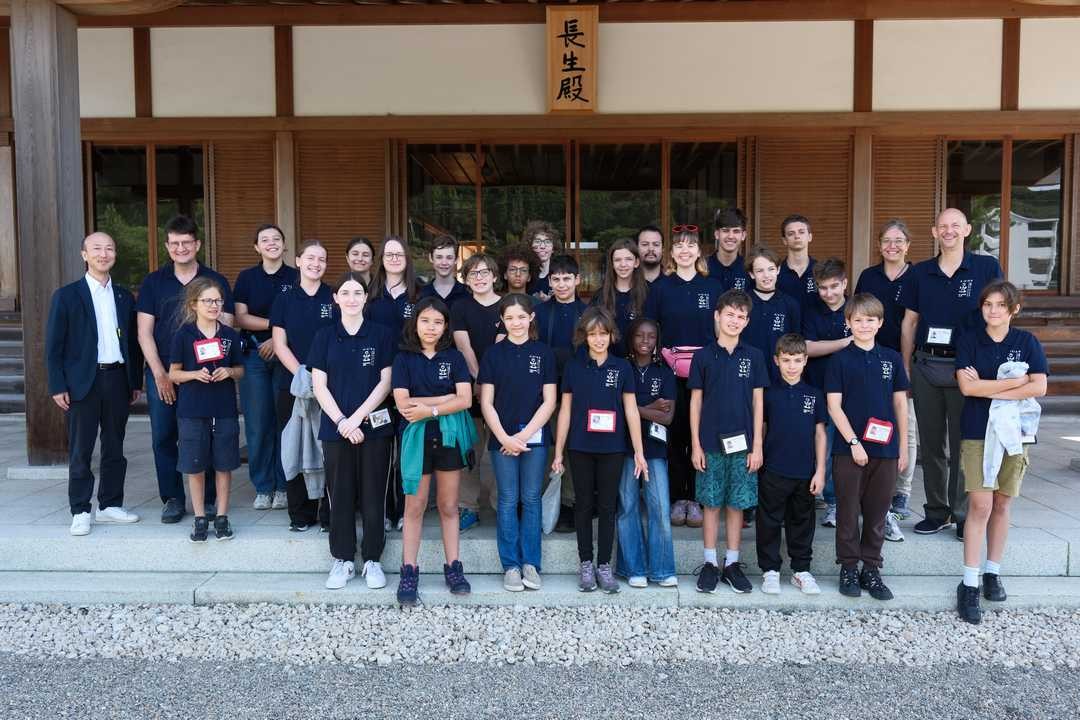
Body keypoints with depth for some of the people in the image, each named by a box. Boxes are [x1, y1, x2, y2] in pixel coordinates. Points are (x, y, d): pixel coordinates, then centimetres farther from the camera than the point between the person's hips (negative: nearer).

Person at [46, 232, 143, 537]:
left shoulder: (124, 296, 11)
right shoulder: (66, 296, -1)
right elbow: (54, 346, -3)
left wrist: (136, 381, 9)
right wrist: (58, 386, -9)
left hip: (118, 379, 4)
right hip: (83, 382, -4)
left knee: (114, 448, 11)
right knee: (80, 451, 3)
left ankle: (110, 505, 22)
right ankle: (80, 512, 12)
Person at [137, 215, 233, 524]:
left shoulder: (215, 281, 5)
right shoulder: (154, 282, 7)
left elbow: (227, 327, 5)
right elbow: (144, 333, 3)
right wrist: (160, 374, -5)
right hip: (161, 373, 1)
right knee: (163, 437, 4)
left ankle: (208, 499, 13)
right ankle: (172, 499, 16)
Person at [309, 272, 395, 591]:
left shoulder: (381, 335, 3)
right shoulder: (325, 336, 5)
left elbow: (385, 382, -2)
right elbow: (319, 386, 2)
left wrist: (357, 417, -10)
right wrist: (341, 421, -9)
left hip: (374, 426, -1)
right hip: (335, 427, 1)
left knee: (372, 495, 3)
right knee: (340, 494, 6)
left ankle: (372, 560, 15)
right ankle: (343, 560, 18)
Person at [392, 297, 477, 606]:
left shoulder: (454, 357, 4)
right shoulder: (404, 359, 1)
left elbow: (465, 400, -6)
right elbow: (403, 403, -10)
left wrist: (429, 409, -15)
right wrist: (446, 398, -11)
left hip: (449, 435, 1)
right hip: (416, 436, -1)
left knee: (449, 505, 9)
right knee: (415, 506, 2)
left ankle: (453, 568, 18)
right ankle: (409, 572, 10)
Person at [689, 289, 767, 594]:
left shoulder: (753, 356, 3)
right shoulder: (703, 356, 1)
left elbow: (758, 402, 3)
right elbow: (695, 402, 2)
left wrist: (757, 446, -1)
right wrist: (695, 445, -2)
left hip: (742, 444, 1)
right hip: (710, 444, -1)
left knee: (737, 504, 7)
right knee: (711, 503, 5)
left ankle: (732, 563, 19)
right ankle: (710, 563, 16)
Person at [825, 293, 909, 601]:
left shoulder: (891, 358, 7)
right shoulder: (840, 359, -2)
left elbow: (900, 403, 10)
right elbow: (834, 405, -6)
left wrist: (903, 446, 7)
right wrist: (854, 442, -12)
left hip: (885, 449, 3)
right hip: (849, 448, -3)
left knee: (877, 512, 9)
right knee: (848, 511, 5)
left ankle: (871, 569, 21)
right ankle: (848, 568, 17)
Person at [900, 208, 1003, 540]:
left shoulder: (987, 268, 1)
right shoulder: (919, 273, 8)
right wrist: (906, 370, 7)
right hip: (926, 366, 3)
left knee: (964, 444, 3)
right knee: (931, 444, 10)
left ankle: (964, 515, 15)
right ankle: (936, 511, 22)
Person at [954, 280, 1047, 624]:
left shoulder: (1027, 342, 2)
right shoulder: (969, 341, 0)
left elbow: (1039, 388, -9)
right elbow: (966, 386, -12)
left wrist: (988, 388, -13)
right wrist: (1015, 381, -13)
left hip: (1013, 431, 2)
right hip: (977, 432, -2)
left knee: (1002, 505, 10)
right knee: (980, 506, -7)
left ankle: (992, 573, 25)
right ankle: (969, 584, -1)